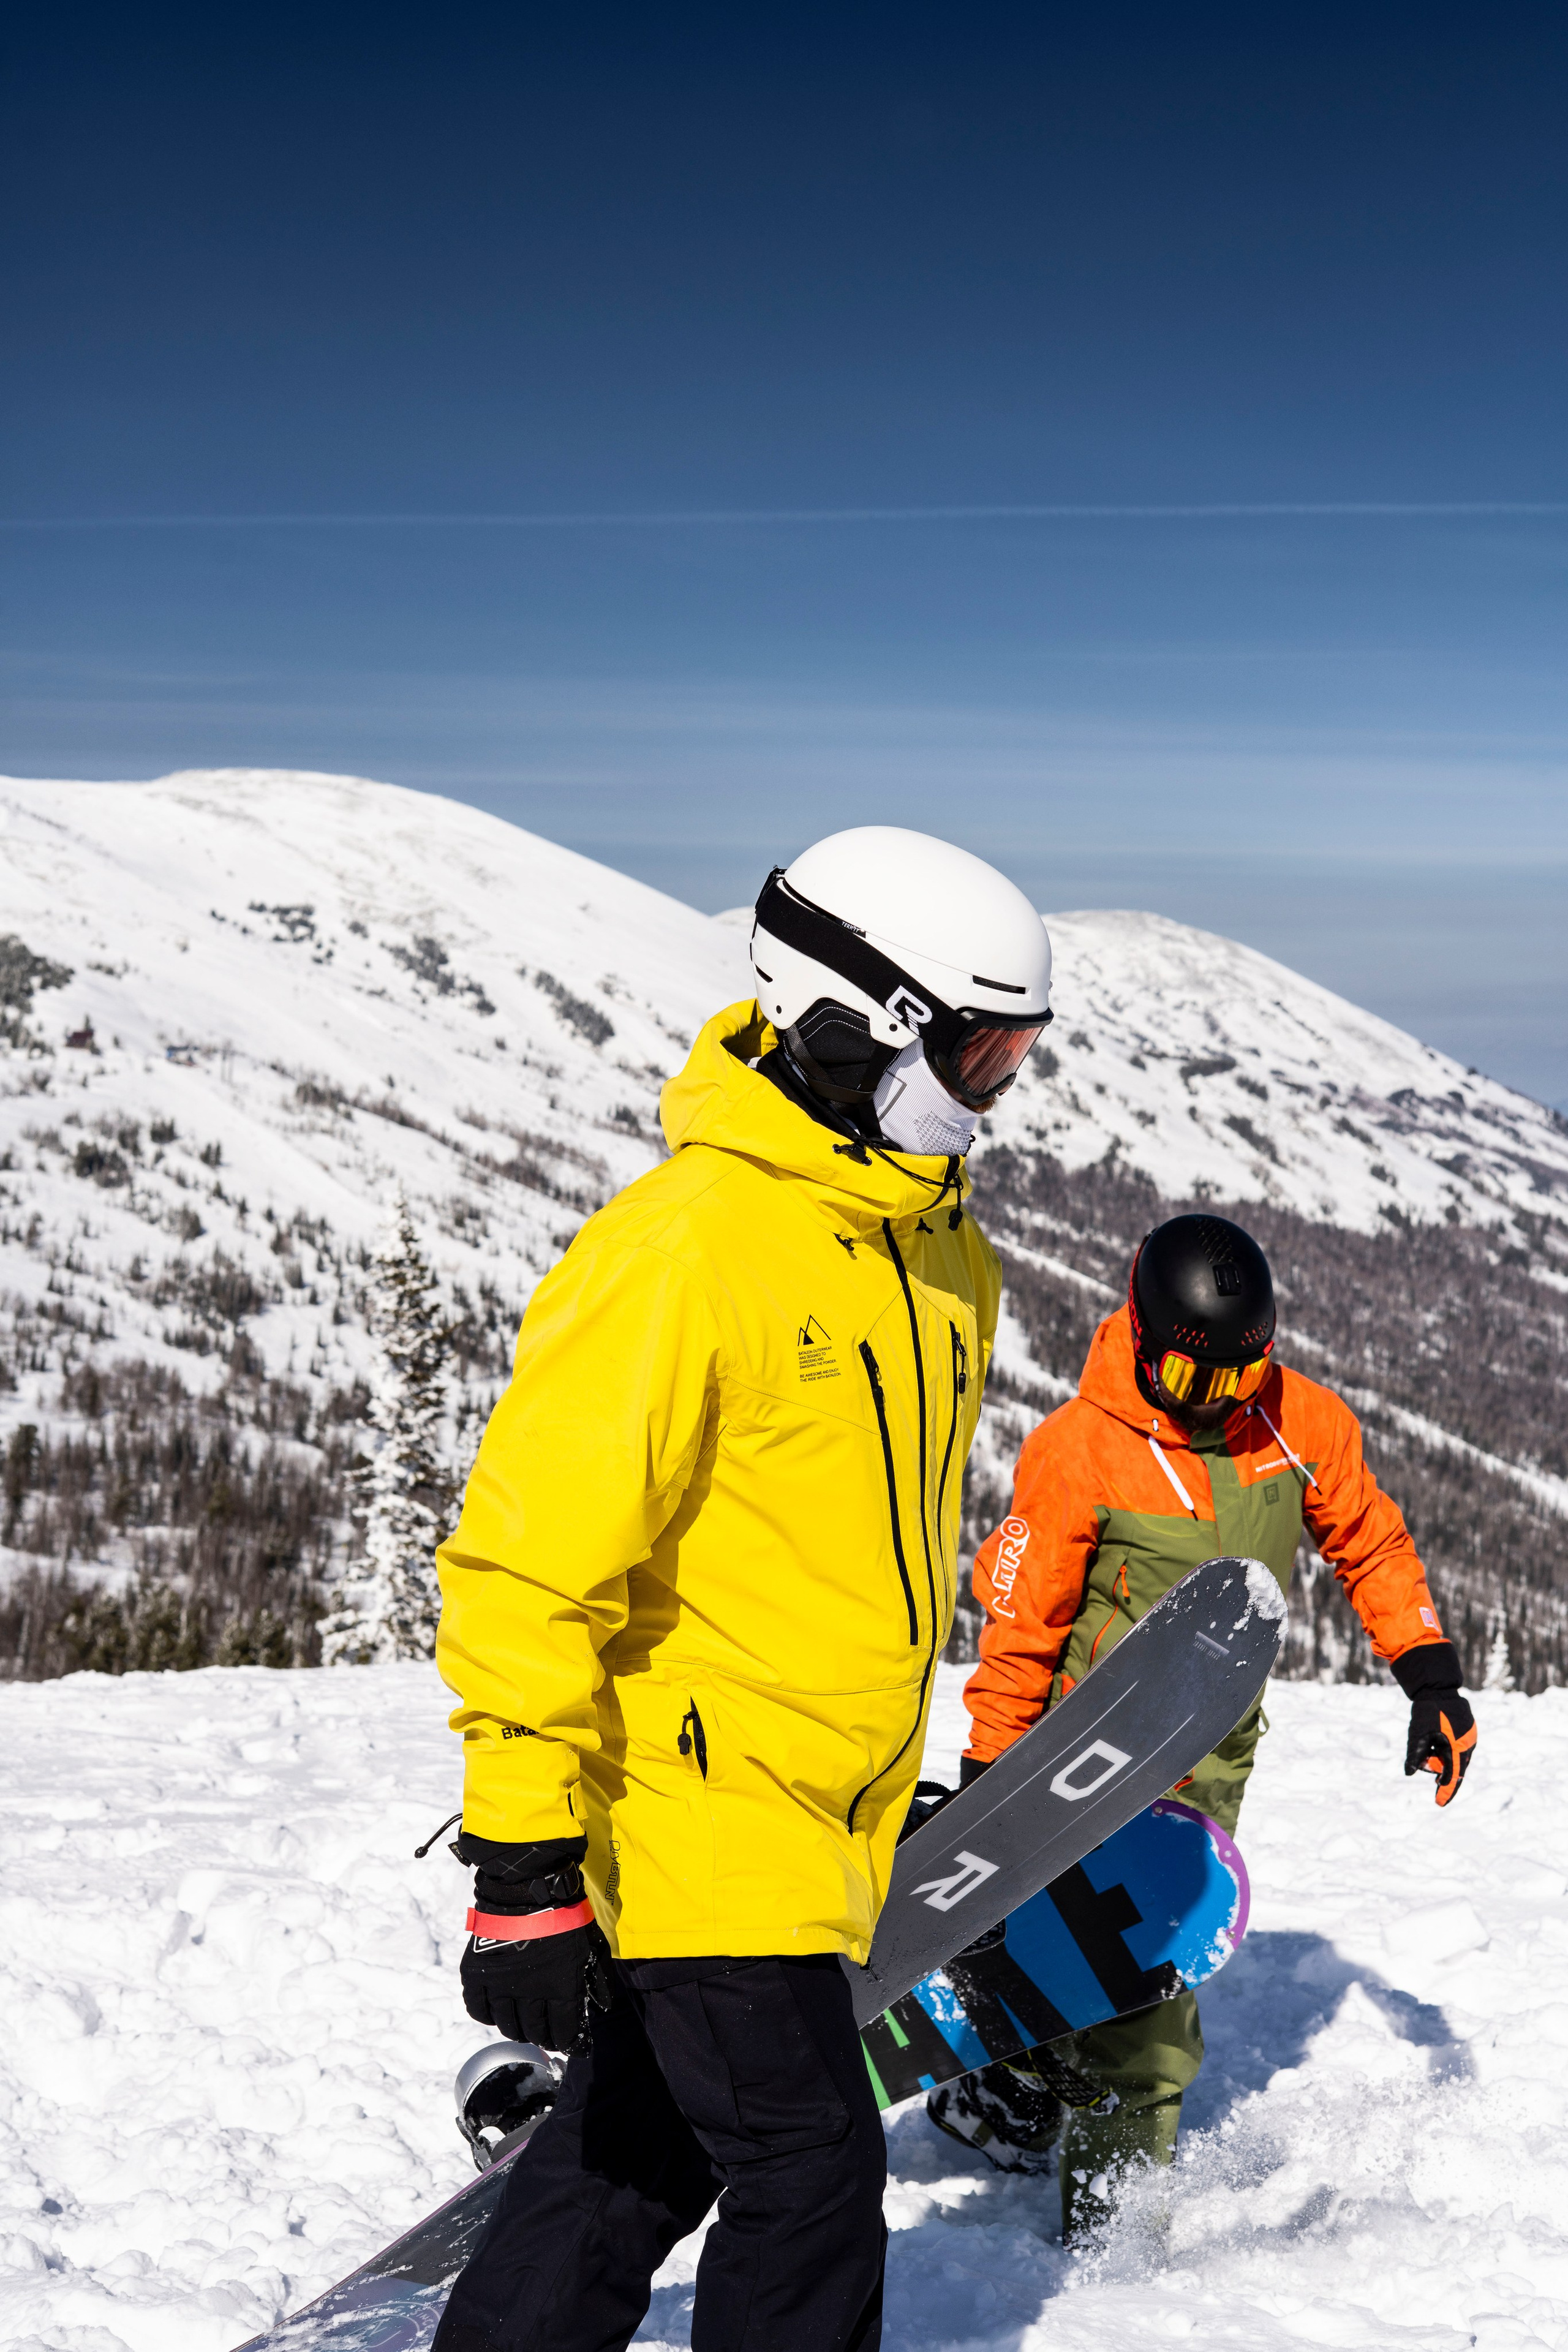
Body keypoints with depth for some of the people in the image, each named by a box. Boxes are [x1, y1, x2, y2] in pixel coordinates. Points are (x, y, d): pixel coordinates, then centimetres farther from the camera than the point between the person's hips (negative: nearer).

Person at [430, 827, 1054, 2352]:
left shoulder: (936, 1254, 8)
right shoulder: (684, 1248, -21)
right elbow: (533, 1554, -22)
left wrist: (886, 1785, 27)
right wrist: (524, 1854, -24)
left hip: (819, 1812, 9)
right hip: (690, 1810, -9)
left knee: (650, 2144, 18)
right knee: (809, 2169, -5)